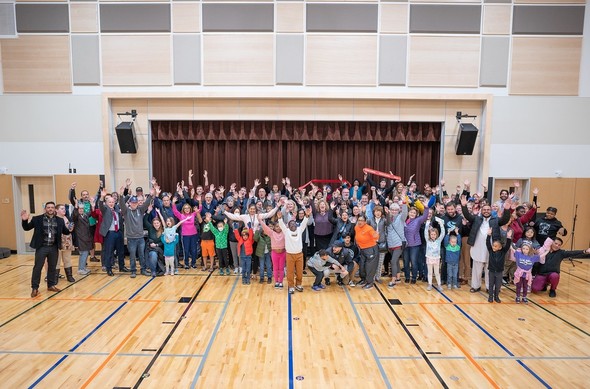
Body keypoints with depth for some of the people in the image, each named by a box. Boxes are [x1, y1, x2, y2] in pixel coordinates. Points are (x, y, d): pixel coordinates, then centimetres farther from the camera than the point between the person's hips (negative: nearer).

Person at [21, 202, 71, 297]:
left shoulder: (59, 221, 4)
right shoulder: (37, 219, -3)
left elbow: (66, 232, 8)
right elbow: (27, 228, 3)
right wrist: (24, 220, -16)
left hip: (54, 248, 3)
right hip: (41, 247, -3)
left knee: (52, 267, 13)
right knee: (37, 267, 2)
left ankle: (51, 285, 26)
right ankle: (35, 288, 13)